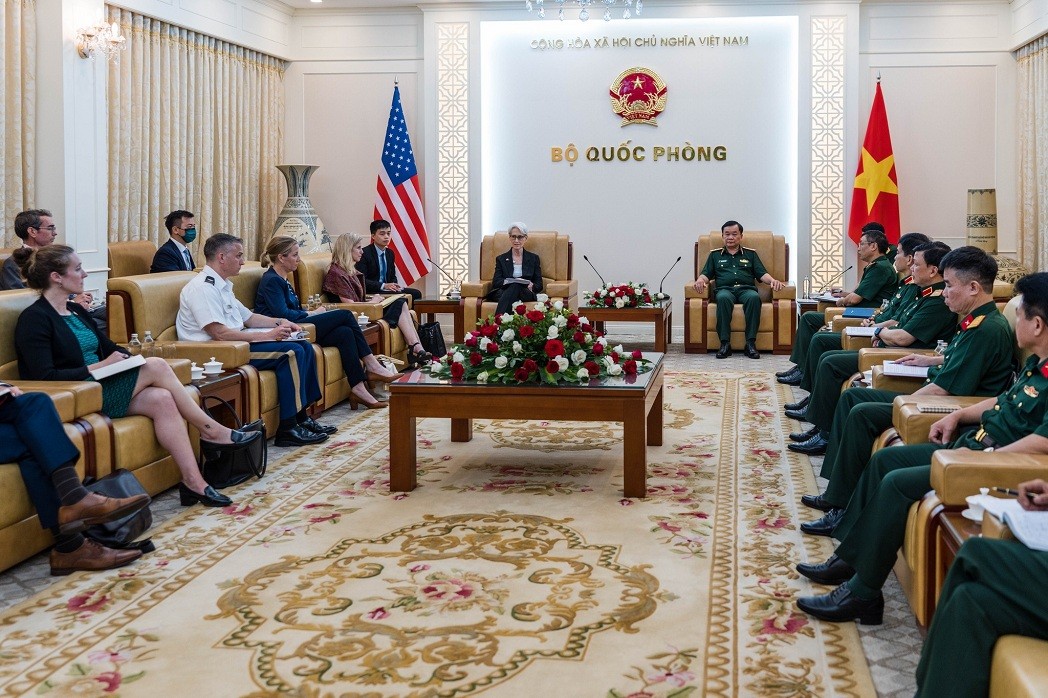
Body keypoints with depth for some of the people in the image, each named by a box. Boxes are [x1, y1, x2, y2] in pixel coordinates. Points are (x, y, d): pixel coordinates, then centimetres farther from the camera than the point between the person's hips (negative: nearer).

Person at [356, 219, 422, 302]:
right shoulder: (364, 253, -10)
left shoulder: (390, 253, 13)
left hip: (386, 289, 8)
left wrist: (394, 286, -4)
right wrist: (383, 286, -24)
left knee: (416, 293, -13)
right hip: (371, 293, -8)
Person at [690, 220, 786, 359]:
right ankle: (725, 343, -39)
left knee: (754, 297, -37)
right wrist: (700, 280, -7)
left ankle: (751, 343, -37)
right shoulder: (715, 255, 26)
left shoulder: (750, 254, 25)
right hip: (725, 289, 0)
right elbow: (706, 274, 17)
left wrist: (772, 280, -6)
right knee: (723, 298, -39)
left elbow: (762, 274, 16)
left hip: (746, 289, 0)